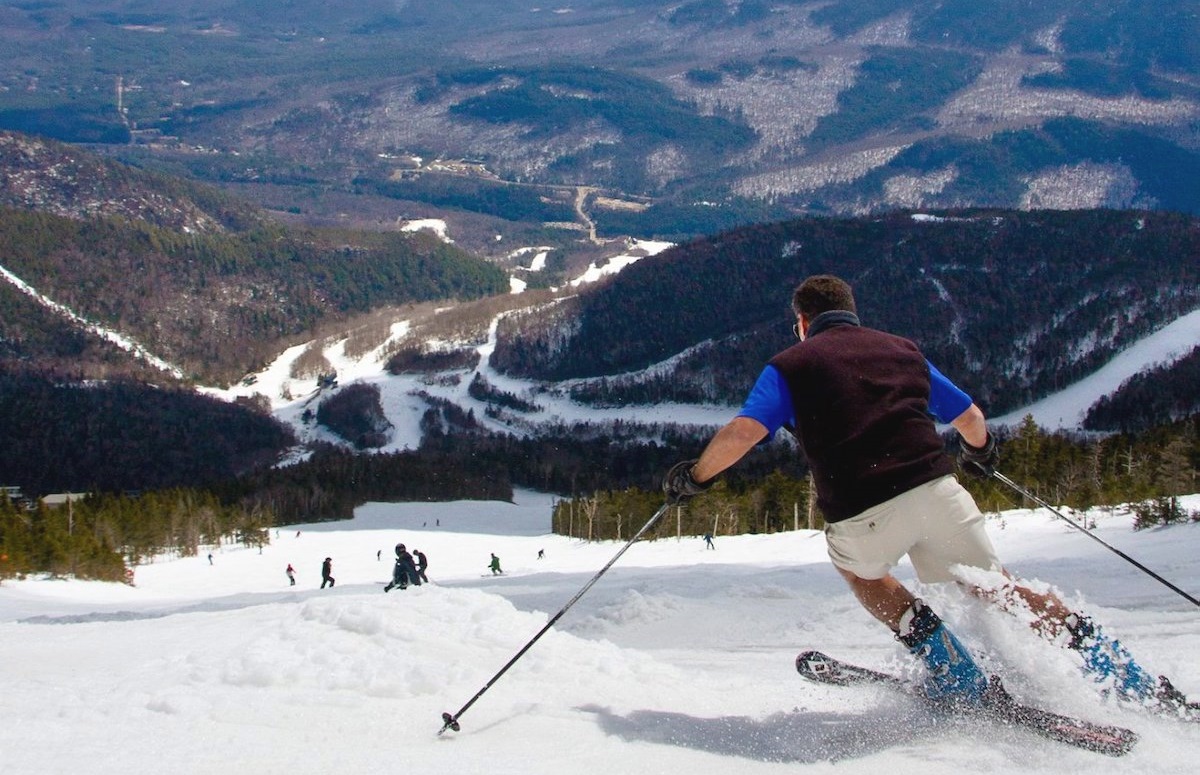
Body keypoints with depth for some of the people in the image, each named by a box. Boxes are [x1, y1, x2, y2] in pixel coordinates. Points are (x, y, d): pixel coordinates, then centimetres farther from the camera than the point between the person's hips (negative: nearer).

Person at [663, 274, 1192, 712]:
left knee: (855, 565, 30)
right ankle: (1126, 677, 7)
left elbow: (741, 433, -4)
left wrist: (694, 477, 13)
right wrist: (980, 452, 50)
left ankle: (951, 670, 14)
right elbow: (971, 421, 27)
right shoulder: (902, 350, 22)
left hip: (861, 516, -2)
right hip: (936, 491, 3)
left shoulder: (790, 366, 12)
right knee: (996, 591, 17)